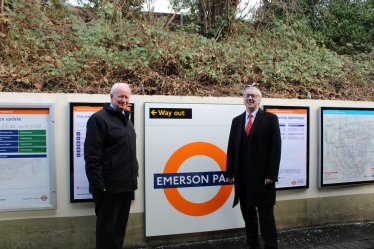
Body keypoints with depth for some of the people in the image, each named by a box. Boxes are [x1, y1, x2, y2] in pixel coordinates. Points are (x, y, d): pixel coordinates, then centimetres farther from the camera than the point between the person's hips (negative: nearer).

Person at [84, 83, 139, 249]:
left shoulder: (126, 119, 16)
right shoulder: (99, 118, -11)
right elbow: (92, 155, -17)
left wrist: (134, 173, 16)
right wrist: (98, 183, -20)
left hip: (126, 184, 8)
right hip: (109, 186, -8)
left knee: (120, 226, 18)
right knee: (107, 227, 4)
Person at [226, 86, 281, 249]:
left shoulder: (270, 119, -1)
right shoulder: (237, 121, 11)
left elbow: (275, 148, -7)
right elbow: (231, 148, 9)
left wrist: (271, 174, -14)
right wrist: (230, 173, 3)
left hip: (262, 176, -4)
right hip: (242, 177, 4)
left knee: (265, 213, 3)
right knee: (247, 212, 13)